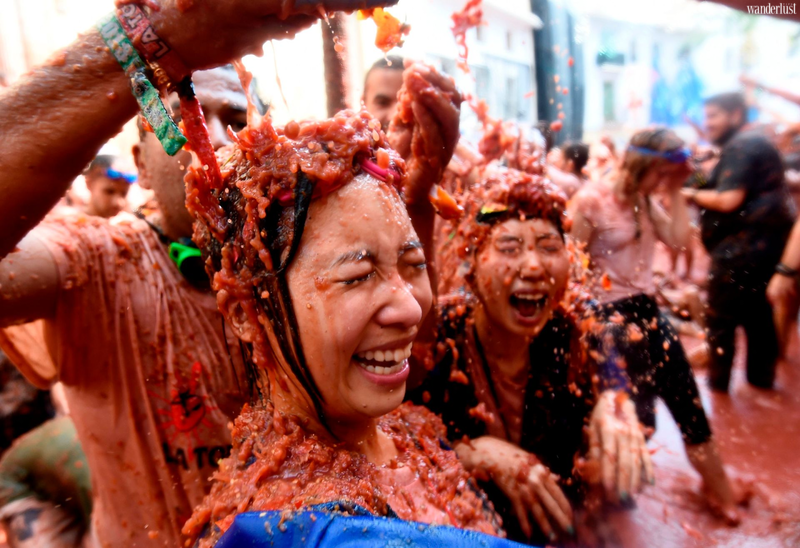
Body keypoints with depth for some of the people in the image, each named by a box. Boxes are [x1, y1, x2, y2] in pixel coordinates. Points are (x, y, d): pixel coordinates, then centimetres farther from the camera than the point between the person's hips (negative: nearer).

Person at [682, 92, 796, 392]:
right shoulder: (755, 142, 20)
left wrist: (691, 194, -7)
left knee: (721, 315, -2)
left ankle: (718, 381, 7)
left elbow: (729, 200, -22)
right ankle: (761, 376, 28)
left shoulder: (740, 146, -13)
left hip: (744, 243, -11)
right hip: (764, 239, 11)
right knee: (757, 311, 17)